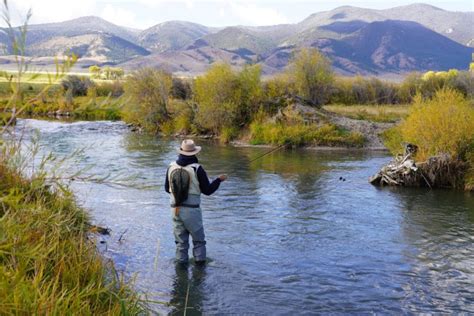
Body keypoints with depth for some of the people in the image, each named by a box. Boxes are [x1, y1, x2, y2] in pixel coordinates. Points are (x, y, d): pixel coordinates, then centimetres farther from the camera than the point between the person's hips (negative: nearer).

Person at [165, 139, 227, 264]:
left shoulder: (171, 167, 0)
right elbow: (207, 190, -5)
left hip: (176, 209, 4)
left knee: (181, 241, 15)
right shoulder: (197, 169, -12)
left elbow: (167, 188, 11)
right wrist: (219, 180, 9)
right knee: (198, 240, 14)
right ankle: (200, 261, 14)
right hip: (192, 210, -3)